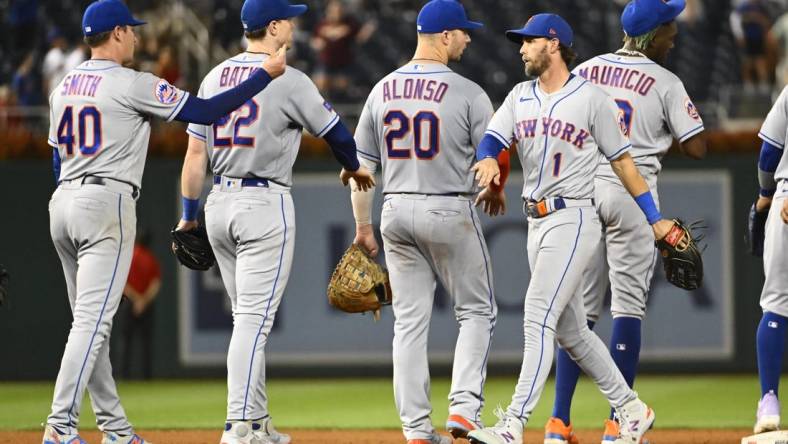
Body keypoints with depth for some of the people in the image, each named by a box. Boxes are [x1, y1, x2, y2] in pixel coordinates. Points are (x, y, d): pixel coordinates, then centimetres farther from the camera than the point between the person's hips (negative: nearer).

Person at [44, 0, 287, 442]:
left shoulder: (63, 87, 15)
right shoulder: (131, 84, -8)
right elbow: (206, 111, -9)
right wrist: (266, 74, -1)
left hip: (62, 203, 8)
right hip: (106, 205, -8)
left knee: (90, 322, 13)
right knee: (93, 320, -12)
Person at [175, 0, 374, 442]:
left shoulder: (215, 78, 9)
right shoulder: (288, 80, -9)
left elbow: (196, 152, 8)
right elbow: (335, 131, 2)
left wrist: (189, 215, 13)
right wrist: (354, 167, 22)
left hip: (220, 205, 7)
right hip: (266, 206, -7)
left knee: (249, 318, 15)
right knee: (254, 319, -10)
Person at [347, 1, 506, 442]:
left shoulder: (382, 91, 5)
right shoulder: (468, 93, -10)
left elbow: (361, 165, 7)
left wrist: (363, 227, 15)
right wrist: (494, 195, 15)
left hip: (396, 212, 5)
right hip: (450, 211, -5)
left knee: (409, 321, 8)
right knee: (477, 311, 10)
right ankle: (465, 408, -6)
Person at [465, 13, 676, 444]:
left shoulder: (592, 98, -5)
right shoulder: (520, 97, 13)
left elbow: (622, 161, -1)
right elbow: (492, 138, 0)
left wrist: (655, 220, 0)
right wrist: (488, 159, -25)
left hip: (573, 219, -8)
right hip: (536, 223, 8)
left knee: (538, 319, -16)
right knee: (569, 331, 13)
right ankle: (630, 408, 25)